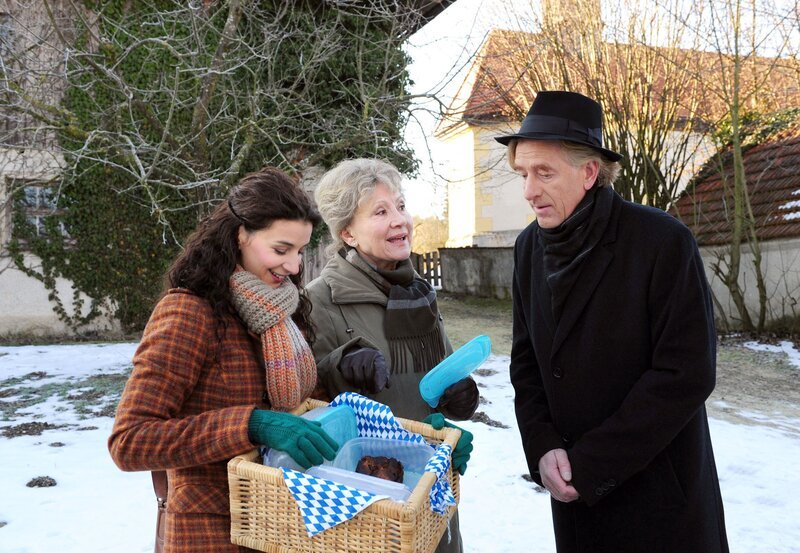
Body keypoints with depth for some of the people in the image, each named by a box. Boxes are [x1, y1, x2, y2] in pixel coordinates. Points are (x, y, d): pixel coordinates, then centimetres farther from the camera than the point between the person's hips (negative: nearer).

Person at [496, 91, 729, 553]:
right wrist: (543, 447, -10)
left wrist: (592, 463, -17)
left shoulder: (663, 242, -17)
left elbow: (688, 373, -19)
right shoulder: (531, 246, -1)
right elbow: (526, 359, 5)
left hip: (660, 486, -4)